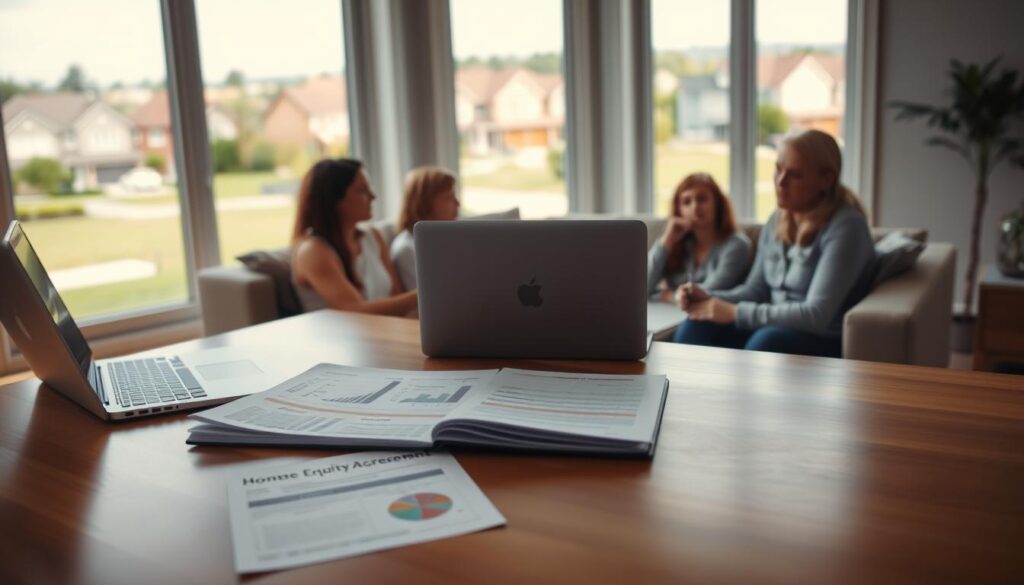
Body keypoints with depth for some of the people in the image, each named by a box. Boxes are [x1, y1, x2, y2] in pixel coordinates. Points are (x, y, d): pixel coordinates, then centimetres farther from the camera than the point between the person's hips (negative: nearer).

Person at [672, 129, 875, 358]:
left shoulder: (844, 227, -14)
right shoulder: (777, 221, 8)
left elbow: (816, 315, -22)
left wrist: (735, 312, -22)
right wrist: (709, 299, -6)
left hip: (828, 343, -6)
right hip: (777, 330, 6)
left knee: (765, 342, -37)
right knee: (693, 329, -18)